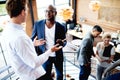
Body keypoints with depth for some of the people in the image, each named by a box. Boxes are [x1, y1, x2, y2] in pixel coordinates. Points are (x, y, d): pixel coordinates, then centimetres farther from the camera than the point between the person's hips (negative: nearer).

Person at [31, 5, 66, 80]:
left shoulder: (61, 27, -12)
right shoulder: (38, 24, -10)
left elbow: (65, 42, -2)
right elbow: (32, 39, 0)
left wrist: (62, 43, -26)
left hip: (58, 56, 0)